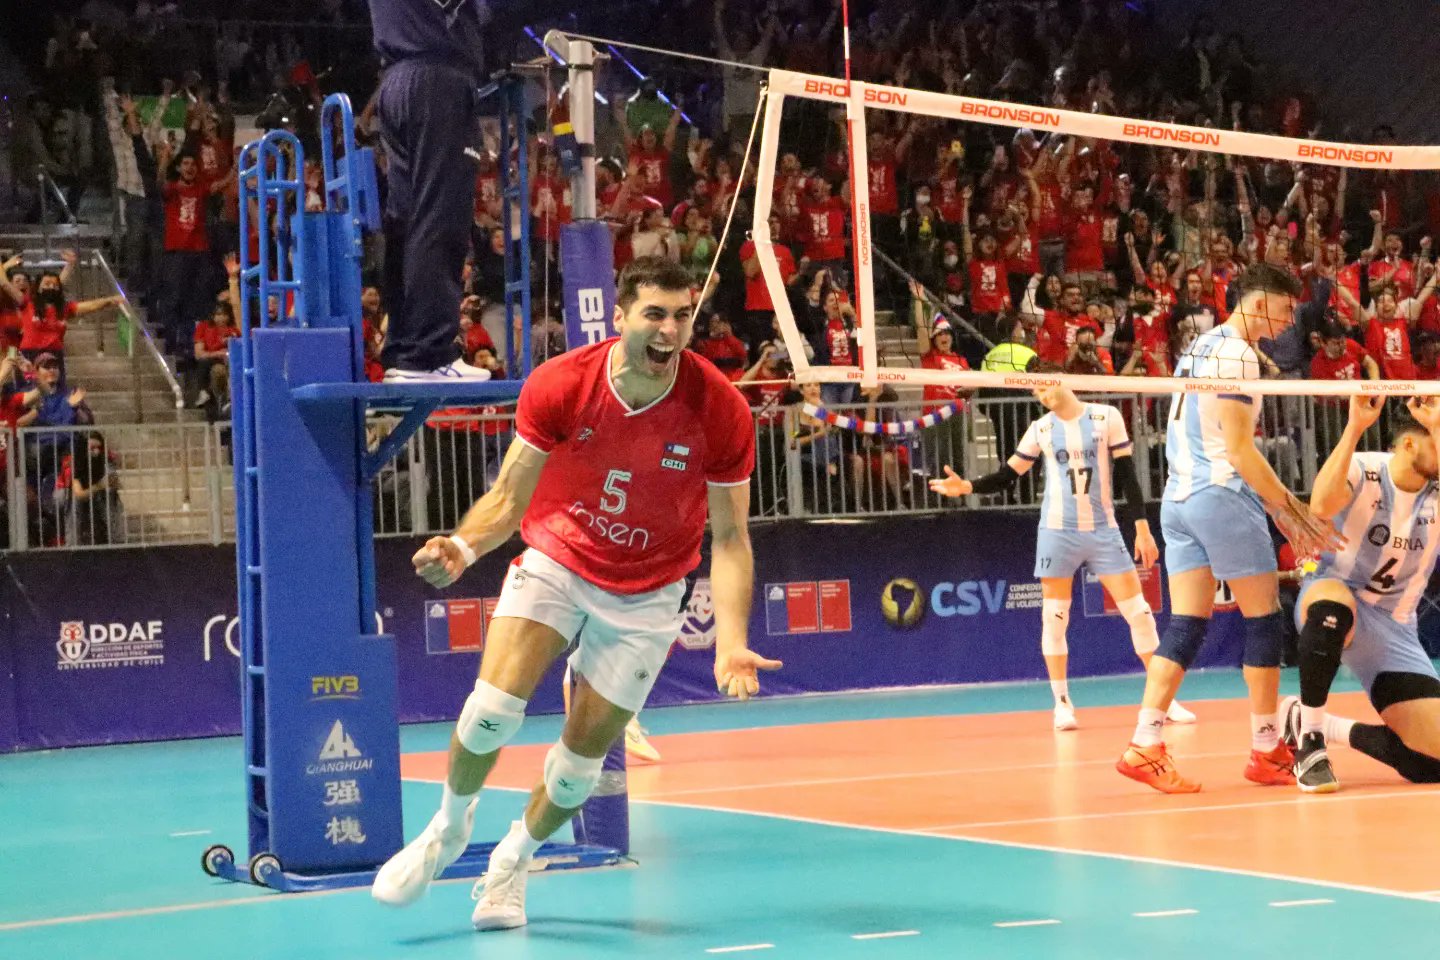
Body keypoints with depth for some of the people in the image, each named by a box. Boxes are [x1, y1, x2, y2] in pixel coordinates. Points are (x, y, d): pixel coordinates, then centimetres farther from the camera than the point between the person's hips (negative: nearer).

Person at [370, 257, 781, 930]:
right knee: (493, 704, -20)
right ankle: (449, 827, 11)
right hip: (555, 560, 0)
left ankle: (514, 859, 30)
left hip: (646, 592, 0)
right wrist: (464, 548, -32)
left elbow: (729, 535, -13)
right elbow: (510, 496, -11)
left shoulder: (722, 410, -21)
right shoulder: (559, 384, -20)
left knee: (584, 754, -1)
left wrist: (730, 643, -24)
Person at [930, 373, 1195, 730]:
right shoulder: (1040, 429, 3)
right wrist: (967, 486, -10)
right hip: (1057, 531, 1)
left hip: (1104, 531, -1)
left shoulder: (1107, 417, -1)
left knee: (1138, 611, -2)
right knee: (1054, 617, -2)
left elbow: (1126, 475, 0)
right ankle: (1062, 703, 8)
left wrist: (1142, 529, -3)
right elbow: (1008, 476, 7)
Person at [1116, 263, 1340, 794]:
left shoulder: (1200, 345, 18)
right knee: (1264, 620, 1)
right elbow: (1240, 449, -15)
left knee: (1186, 625, 4)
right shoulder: (1235, 353, -11)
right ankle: (1266, 750, 6)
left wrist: (1279, 502, 20)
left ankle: (1145, 745, -5)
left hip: (1178, 498, 9)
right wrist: (1290, 509, -10)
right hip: (1221, 496, -9)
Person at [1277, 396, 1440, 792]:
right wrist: (1356, 426, -36)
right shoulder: (1363, 471, -11)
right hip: (1337, 603, -4)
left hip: (1395, 632, 4)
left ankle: (1326, 727, 14)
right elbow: (1322, 505, -34)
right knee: (1332, 602, -45)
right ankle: (1309, 742, -27)